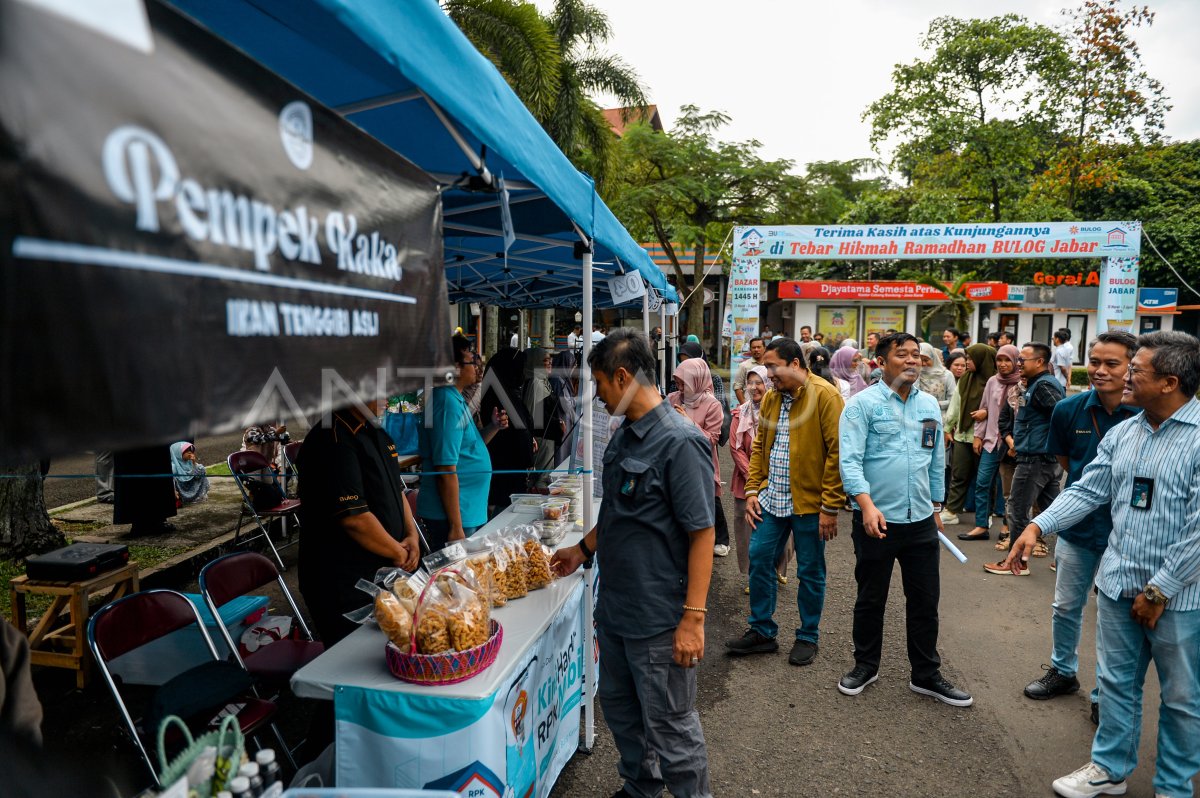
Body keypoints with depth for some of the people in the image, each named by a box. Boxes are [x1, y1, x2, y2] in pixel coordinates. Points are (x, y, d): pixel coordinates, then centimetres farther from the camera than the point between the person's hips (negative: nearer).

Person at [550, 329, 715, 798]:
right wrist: (585, 548, 22)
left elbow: (701, 534, -22)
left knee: (669, 724, 9)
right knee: (618, 706, 24)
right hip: (615, 606, 9)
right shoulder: (624, 436, 5)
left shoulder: (680, 443, -21)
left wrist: (693, 618, -22)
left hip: (660, 618, -9)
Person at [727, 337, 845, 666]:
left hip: (809, 503, -6)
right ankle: (762, 631, 25)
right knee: (759, 560, 9)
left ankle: (808, 638, 28)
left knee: (810, 573, 9)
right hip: (772, 499, 6)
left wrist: (831, 506, -16)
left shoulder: (825, 395, -14)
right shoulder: (770, 398, 7)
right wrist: (752, 490, 6)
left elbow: (837, 452, -16)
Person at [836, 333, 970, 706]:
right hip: (877, 520, -4)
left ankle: (926, 674, 30)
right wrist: (867, 505, -26)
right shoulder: (863, 404, -9)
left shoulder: (930, 405, 9)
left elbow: (937, 461, 17)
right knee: (871, 599, 12)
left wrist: (936, 507, 18)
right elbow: (850, 460, -16)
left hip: (921, 521, 5)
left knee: (925, 601, 13)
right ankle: (865, 666, 31)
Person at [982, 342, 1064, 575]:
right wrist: (1013, 437, 11)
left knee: (1017, 509, 0)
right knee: (1052, 508, 15)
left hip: (1034, 458, -10)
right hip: (1050, 459, 10)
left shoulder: (1042, 385, -16)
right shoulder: (1039, 383, 15)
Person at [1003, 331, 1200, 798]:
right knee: (1116, 682, 18)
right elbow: (1087, 491, 5)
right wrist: (1038, 526, -10)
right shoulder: (1121, 434, 3)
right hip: (1118, 584, 6)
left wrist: (1159, 590, -16)